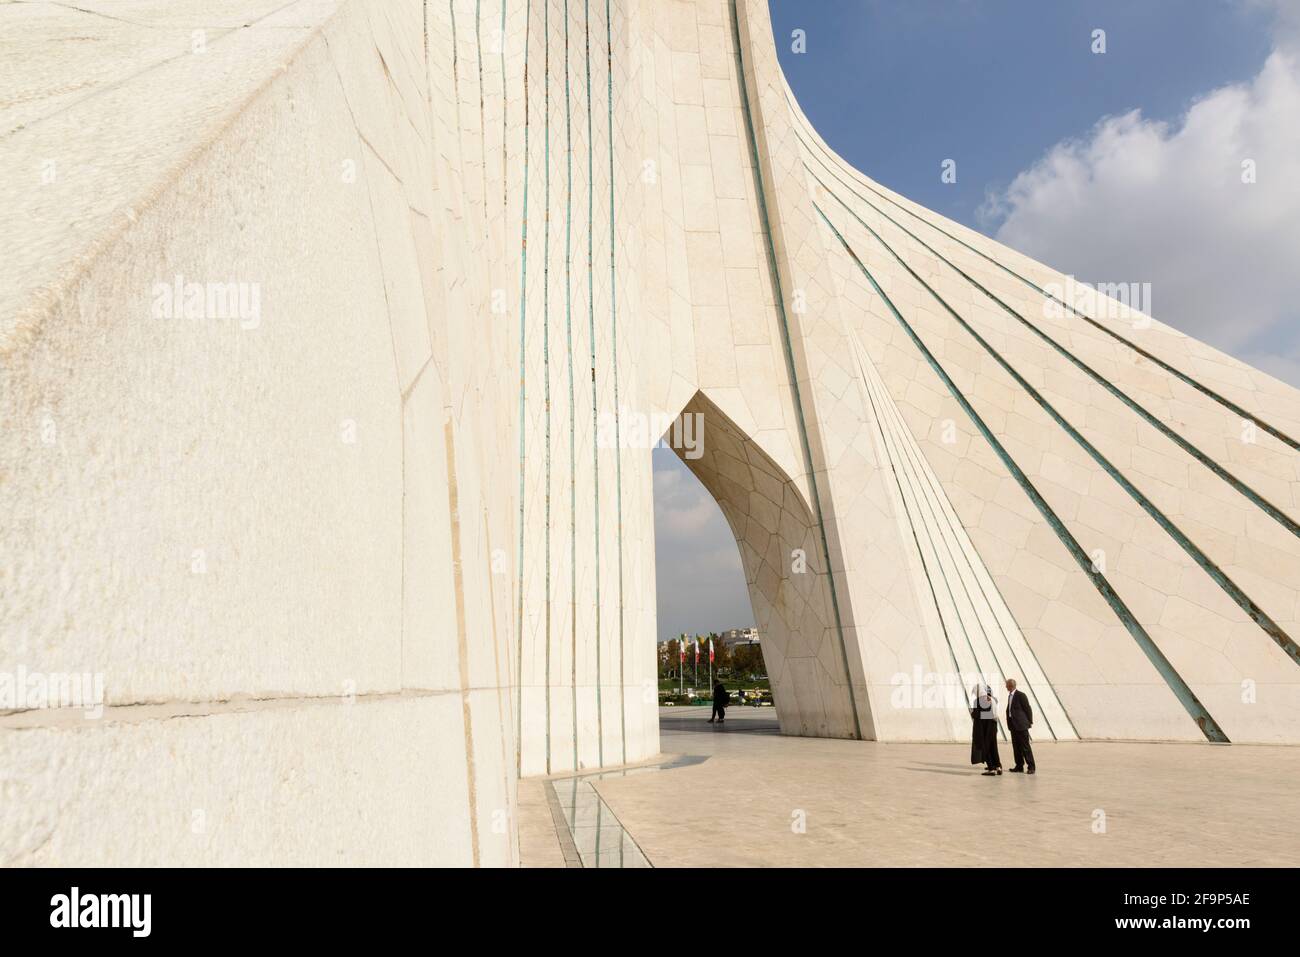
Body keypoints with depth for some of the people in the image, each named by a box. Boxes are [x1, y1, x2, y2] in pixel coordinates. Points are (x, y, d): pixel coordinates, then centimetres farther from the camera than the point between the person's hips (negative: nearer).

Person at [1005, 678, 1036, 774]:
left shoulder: (1021, 695, -12)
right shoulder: (1010, 696, 13)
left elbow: (1028, 709, -10)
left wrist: (1030, 722, -7)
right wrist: (1008, 723, 11)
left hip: (1021, 725, -8)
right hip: (1013, 725, 8)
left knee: (1025, 746, -4)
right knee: (1016, 746, 10)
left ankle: (1031, 767, 3)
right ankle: (1019, 766, 17)